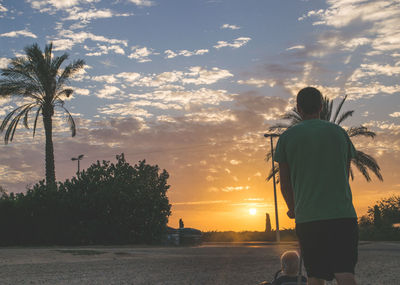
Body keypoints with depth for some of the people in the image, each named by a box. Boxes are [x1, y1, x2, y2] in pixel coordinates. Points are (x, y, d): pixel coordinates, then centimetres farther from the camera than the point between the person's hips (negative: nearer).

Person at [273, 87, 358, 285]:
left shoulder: (287, 137, 5)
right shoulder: (339, 132, 10)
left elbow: (285, 184, 10)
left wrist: (293, 209, 27)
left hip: (307, 218, 0)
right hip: (343, 213, 1)